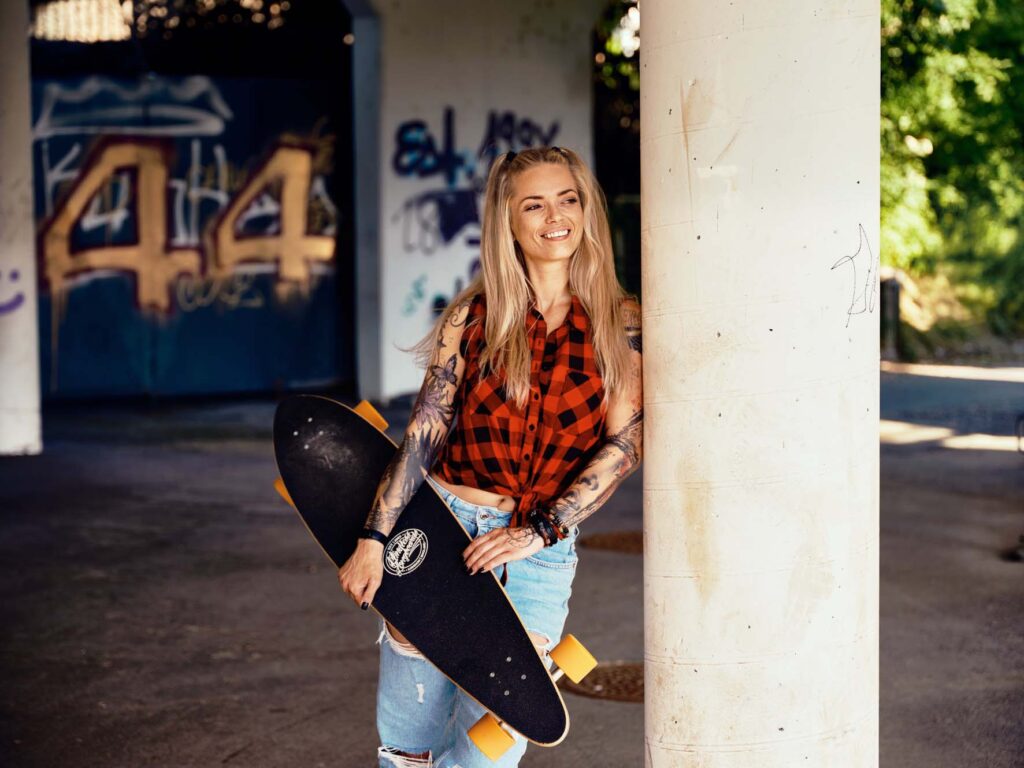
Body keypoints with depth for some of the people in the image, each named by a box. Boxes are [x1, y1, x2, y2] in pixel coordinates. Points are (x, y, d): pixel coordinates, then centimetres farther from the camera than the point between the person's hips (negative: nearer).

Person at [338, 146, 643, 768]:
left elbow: (626, 442, -3)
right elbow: (425, 429, 0)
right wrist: (374, 538, -6)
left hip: (541, 552, 0)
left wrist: (538, 529, -11)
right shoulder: (475, 315, 3)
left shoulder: (624, 326, 2)